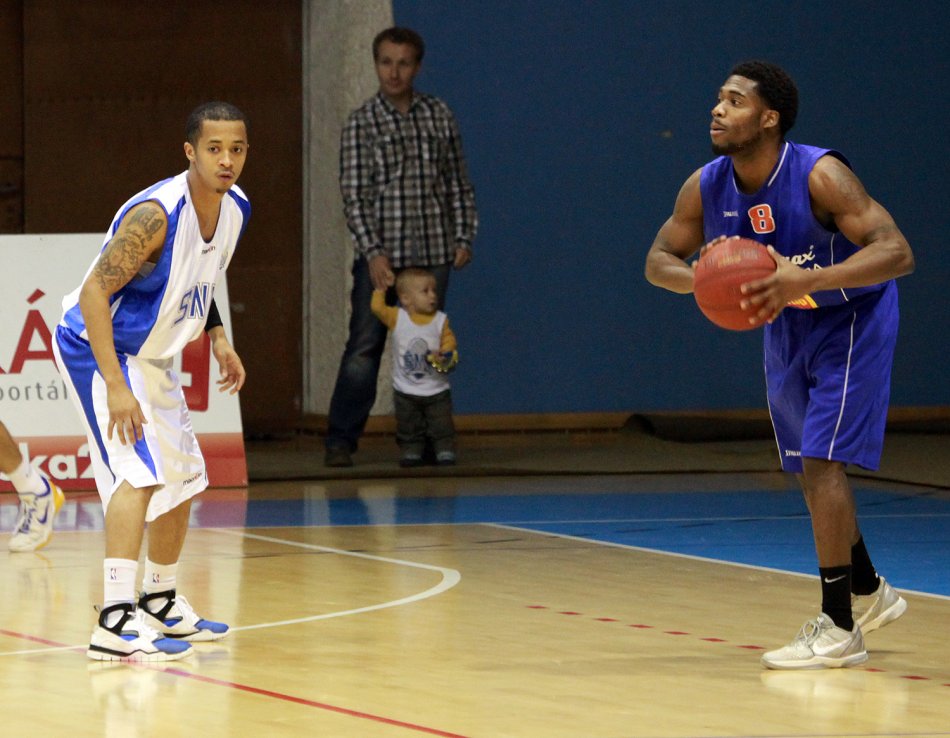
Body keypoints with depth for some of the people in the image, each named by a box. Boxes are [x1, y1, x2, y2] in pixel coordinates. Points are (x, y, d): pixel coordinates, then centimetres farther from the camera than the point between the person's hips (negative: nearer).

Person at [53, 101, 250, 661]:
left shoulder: (235, 209, -2)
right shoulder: (155, 215, -29)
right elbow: (94, 292, -29)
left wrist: (218, 337, 7)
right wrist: (116, 388, -32)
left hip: (151, 357, 9)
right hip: (96, 348, -9)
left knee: (183, 478, 17)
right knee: (139, 471, -23)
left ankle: (161, 602, 36)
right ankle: (116, 624, -30)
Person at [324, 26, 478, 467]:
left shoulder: (439, 116, 8)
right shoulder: (361, 124, 0)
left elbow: (459, 183, 14)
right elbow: (354, 196, -5)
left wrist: (464, 237, 5)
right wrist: (373, 253, -13)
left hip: (432, 254, 3)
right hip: (380, 256, -3)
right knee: (364, 348, -5)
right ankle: (341, 440, -1)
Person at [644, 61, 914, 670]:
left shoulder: (820, 176, -31)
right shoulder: (707, 187, -13)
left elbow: (897, 252, -36)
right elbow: (660, 258, 0)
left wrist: (805, 281, -48)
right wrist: (703, 281, -25)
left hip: (851, 319, -7)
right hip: (786, 324, 7)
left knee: (822, 461, -16)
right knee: (811, 468, 15)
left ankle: (838, 628, -11)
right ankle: (869, 593, 35)